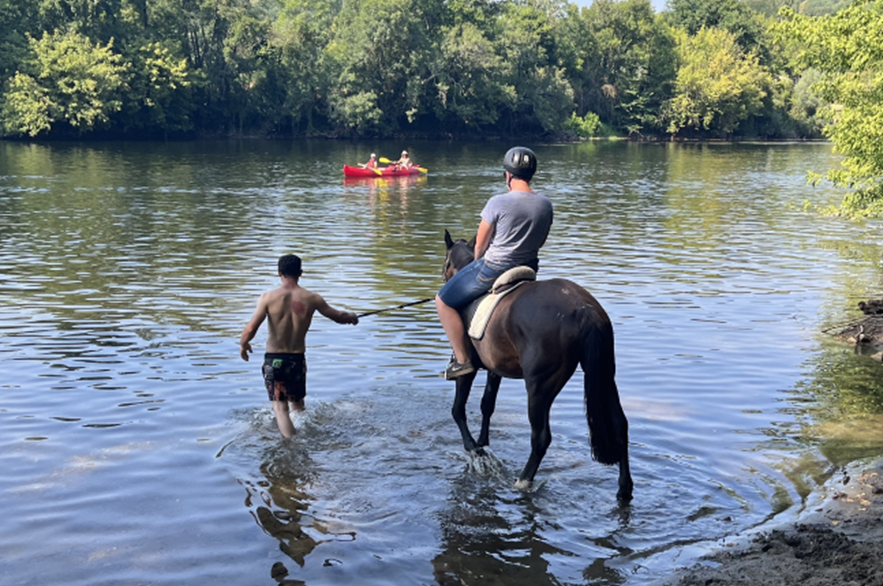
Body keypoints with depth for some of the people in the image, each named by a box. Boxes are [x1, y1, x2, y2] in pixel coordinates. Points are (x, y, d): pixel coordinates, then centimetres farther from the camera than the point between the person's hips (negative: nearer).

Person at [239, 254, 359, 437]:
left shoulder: (268, 297, -10)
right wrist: (352, 317, 32)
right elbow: (339, 316, 10)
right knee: (298, 405, 24)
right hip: (297, 359, 2)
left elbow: (250, 329, -16)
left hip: (273, 360, -2)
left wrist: (243, 344, 6)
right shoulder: (312, 299, -4)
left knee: (280, 408, 0)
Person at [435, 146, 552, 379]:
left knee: (444, 301, 9)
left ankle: (462, 359, 6)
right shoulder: (545, 204, -3)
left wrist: (478, 263, 10)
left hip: (493, 268, -7)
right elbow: (541, 241, 10)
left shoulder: (498, 203, -20)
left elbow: (480, 244, -10)